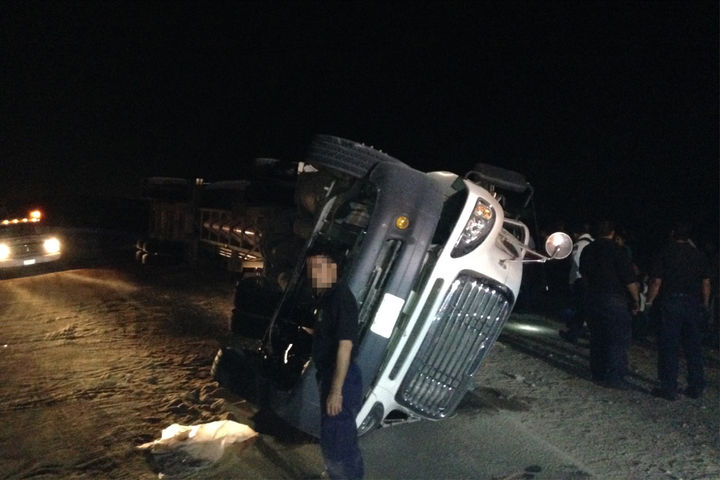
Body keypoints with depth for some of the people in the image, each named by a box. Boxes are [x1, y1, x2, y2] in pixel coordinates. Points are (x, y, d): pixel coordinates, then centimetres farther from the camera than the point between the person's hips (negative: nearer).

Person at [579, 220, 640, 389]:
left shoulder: (587, 250, 7)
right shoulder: (616, 250, -14)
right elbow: (629, 280, -14)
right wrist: (636, 300, -4)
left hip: (592, 298, 6)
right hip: (614, 299, -6)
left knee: (597, 337, 14)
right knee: (618, 340, 0)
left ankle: (597, 374, 21)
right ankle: (614, 377, -1)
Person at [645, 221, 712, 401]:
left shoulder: (665, 253, -5)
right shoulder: (699, 255, 6)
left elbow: (656, 282, -8)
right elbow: (706, 282, 8)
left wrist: (649, 302, 1)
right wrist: (705, 304, 19)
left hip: (671, 303, -4)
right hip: (694, 304, 4)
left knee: (669, 347, 1)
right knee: (693, 347, 12)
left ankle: (669, 388, 2)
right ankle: (696, 387, 19)